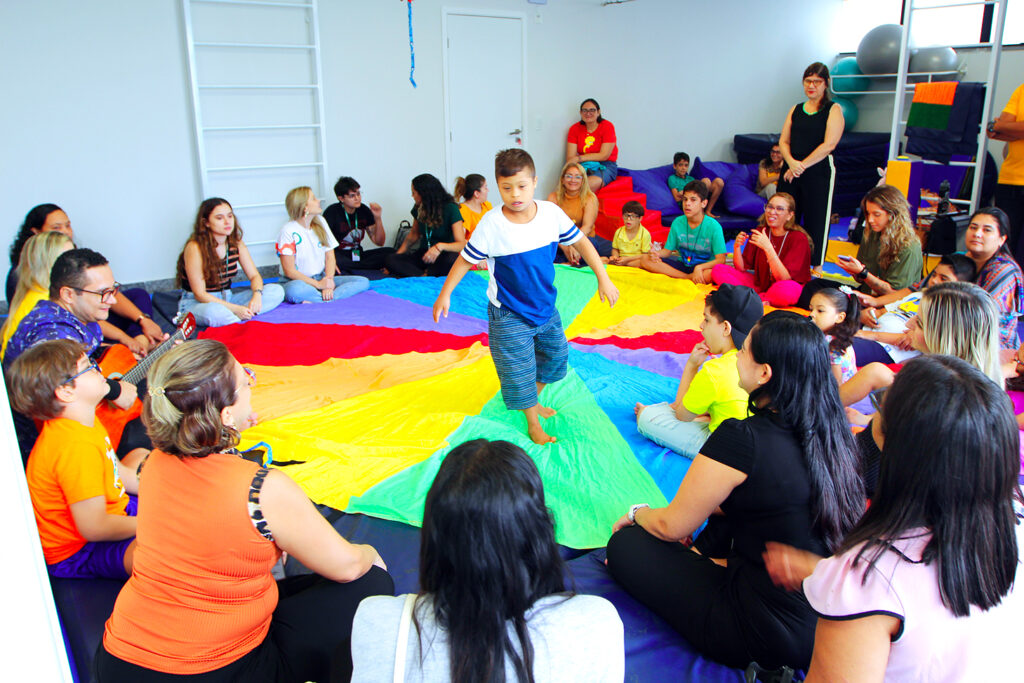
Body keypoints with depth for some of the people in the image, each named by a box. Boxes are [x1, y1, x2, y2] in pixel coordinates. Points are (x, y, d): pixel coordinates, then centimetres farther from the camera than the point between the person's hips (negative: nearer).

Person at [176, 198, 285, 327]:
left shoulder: (236, 243, 1)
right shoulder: (195, 247, -18)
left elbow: (254, 276, 4)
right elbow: (199, 294, -18)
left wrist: (257, 295, -20)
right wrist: (236, 309, -27)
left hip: (227, 298, 7)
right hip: (196, 303, -7)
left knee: (277, 291, -12)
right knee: (214, 312, -44)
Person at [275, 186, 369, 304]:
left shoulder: (320, 222, 7)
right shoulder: (289, 231, -10)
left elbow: (330, 257, 3)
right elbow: (289, 271, -13)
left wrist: (328, 281, -15)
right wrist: (318, 284, -21)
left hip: (321, 279, 7)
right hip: (299, 281, -7)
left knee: (363, 282, -16)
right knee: (295, 290, -43)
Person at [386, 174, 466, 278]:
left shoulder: (450, 208, -13)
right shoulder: (419, 208, 4)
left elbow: (462, 244, -21)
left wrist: (440, 246, -40)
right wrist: (398, 253, 11)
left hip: (444, 254, -5)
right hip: (424, 255, 5)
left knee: (452, 259, -42)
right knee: (390, 260, -21)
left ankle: (426, 274, -17)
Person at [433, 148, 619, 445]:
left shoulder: (551, 213, -12)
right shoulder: (491, 225, -21)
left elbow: (581, 242, 0)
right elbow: (466, 259, -9)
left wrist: (603, 278, -1)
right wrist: (445, 294, -9)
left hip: (546, 306, 5)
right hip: (508, 315, -5)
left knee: (556, 354, 22)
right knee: (519, 369, 4)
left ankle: (534, 399, 49)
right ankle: (532, 421, 30)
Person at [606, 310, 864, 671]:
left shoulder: (741, 439, -25)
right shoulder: (831, 432, -4)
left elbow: (672, 526, -11)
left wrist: (637, 513, 10)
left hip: (770, 635, -7)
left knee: (625, 545, 2)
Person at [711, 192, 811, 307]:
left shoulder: (799, 238, -14)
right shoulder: (760, 231, 0)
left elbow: (785, 278, -24)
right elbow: (741, 268, -1)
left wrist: (768, 248, -33)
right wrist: (736, 247, -20)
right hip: (759, 284, 5)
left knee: (788, 289, -42)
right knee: (718, 269, -10)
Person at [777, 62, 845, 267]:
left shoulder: (833, 110, 1)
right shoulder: (795, 110, 15)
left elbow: (829, 144, -11)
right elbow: (783, 142, 9)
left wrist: (802, 165, -14)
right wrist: (791, 162, -11)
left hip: (818, 173, -4)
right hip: (790, 172, 5)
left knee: (816, 220, -2)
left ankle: (815, 267, 5)